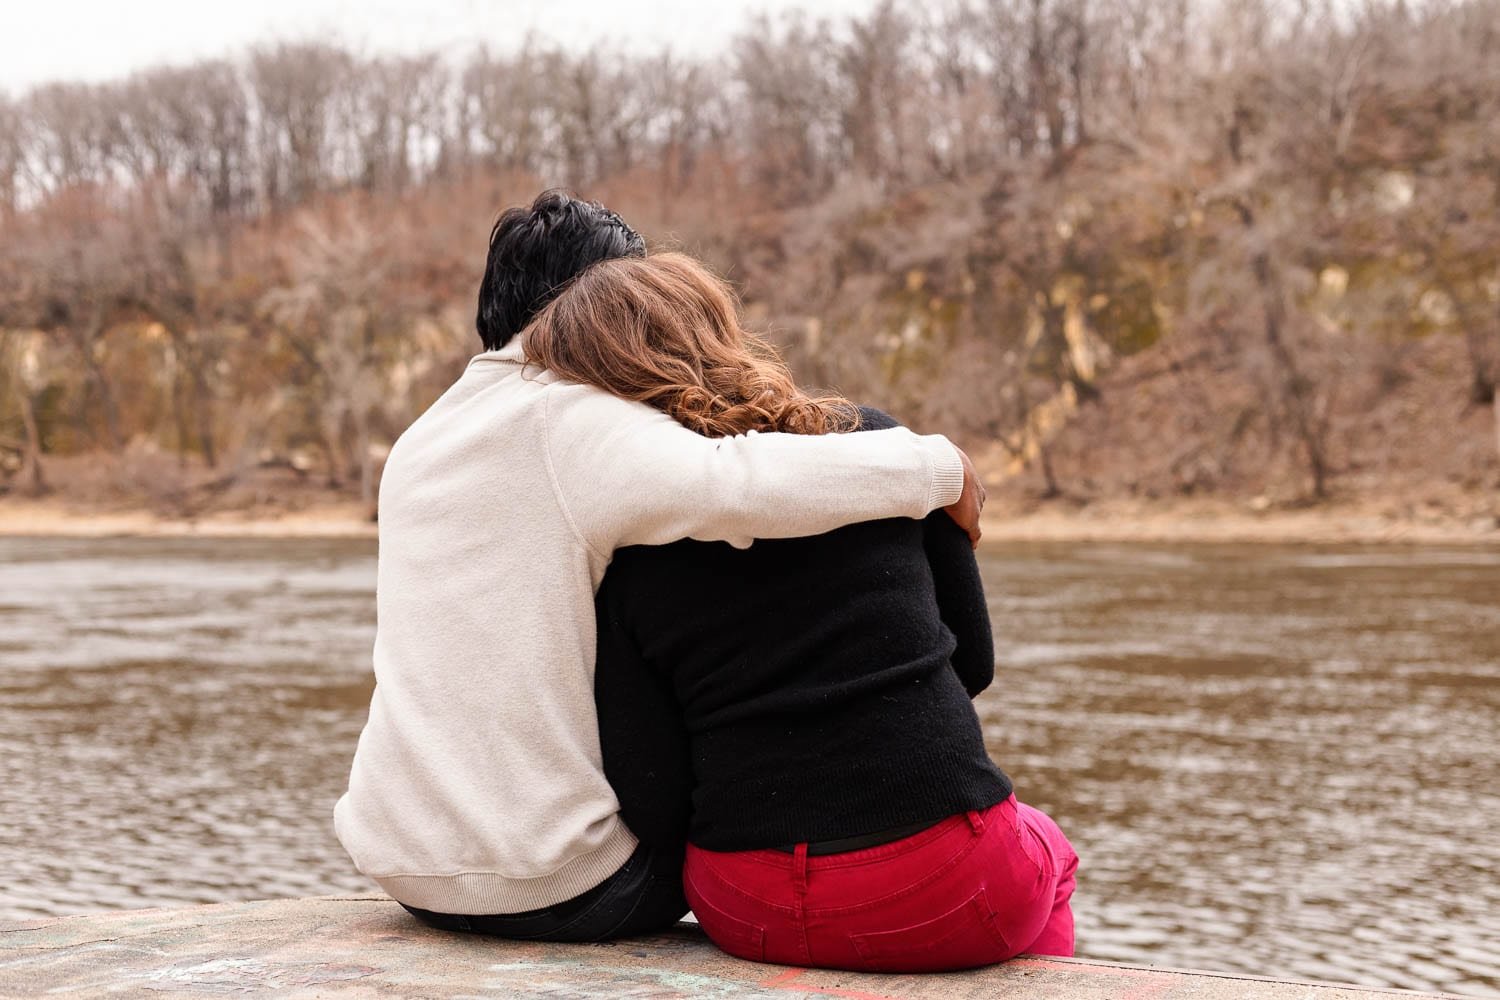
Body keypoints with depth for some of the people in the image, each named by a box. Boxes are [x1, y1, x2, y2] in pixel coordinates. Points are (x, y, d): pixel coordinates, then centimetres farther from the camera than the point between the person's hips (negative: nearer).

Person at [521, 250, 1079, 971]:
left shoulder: (614, 552, -4)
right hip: (948, 891, -2)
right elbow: (974, 662, 5)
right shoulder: (876, 444, -3)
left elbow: (654, 810, -6)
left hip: (747, 913, 2)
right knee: (1044, 848, 34)